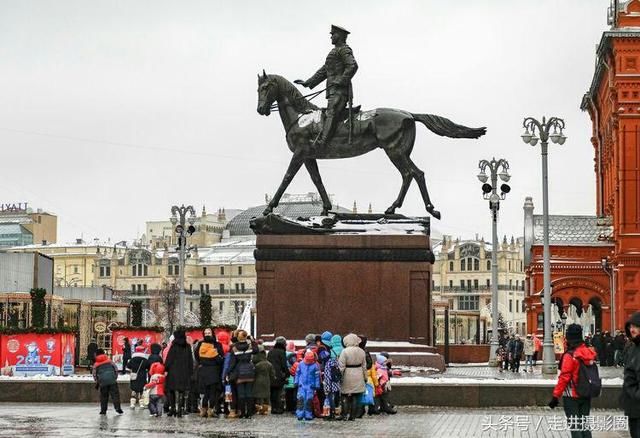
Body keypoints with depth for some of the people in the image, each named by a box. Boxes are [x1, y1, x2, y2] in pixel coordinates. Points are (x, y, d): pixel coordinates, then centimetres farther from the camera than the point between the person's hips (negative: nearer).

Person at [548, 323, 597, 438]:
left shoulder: (569, 356, -18)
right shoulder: (589, 352, 2)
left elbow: (564, 378, -19)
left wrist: (556, 396, -14)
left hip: (572, 396, -6)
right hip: (587, 395, 6)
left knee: (574, 427, 0)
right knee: (584, 424, 14)